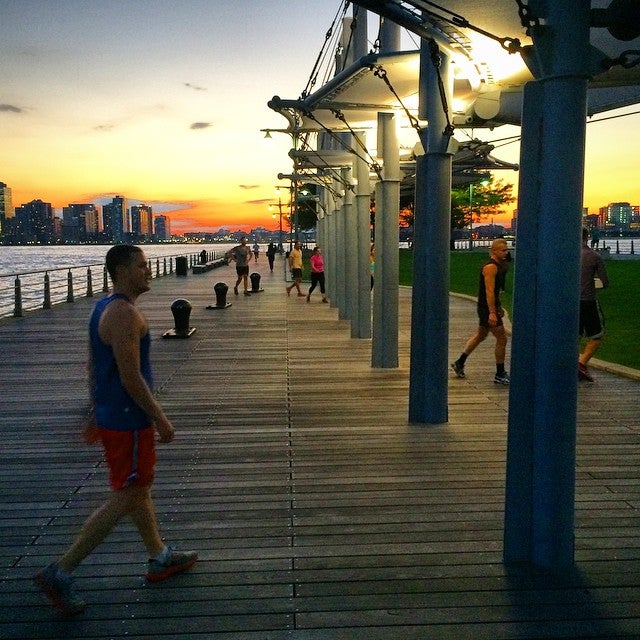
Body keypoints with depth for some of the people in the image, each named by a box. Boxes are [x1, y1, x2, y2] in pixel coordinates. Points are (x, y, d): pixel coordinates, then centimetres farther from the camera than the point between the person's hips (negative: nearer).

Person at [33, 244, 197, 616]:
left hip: (111, 415, 11)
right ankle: (60, 574, 6)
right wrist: (161, 419, -16)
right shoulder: (125, 314, -22)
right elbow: (131, 378, -25)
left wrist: (97, 413, 22)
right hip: (129, 423, -11)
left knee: (140, 489, 20)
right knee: (123, 500, -1)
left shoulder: (104, 308, 11)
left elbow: (93, 366, 16)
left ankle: (160, 559, 35)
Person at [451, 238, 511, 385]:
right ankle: (500, 375, 5)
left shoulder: (498, 266, 13)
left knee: (480, 335, 19)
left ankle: (459, 363, 28)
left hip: (491, 306, 10)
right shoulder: (490, 267, -18)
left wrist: (498, 307, 26)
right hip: (487, 308, -10)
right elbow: (489, 291, -26)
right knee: (502, 339, -5)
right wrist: (492, 313, -31)